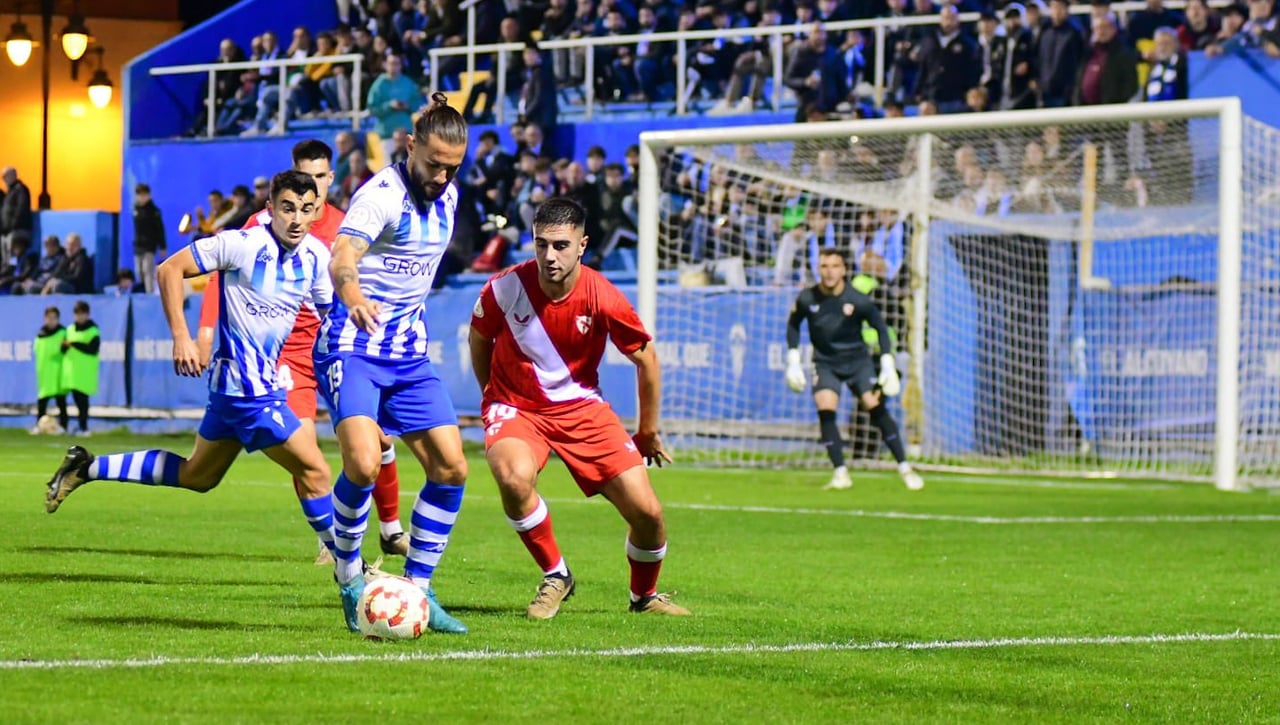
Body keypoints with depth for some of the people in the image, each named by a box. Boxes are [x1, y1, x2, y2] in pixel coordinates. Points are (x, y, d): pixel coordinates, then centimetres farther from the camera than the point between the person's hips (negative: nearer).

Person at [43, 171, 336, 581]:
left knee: (196, 476, 20)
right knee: (314, 470, -8)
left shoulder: (315, 255, 3)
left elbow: (331, 311, 17)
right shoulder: (242, 244, -16)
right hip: (248, 387, -8)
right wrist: (181, 338, -15)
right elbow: (170, 269, -9)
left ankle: (87, 468, 27)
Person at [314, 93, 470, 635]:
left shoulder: (447, 197, 7)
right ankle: (348, 575, -2)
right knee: (363, 464, -24)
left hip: (409, 353, 8)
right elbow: (343, 256, -36)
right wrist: (352, 294, -57)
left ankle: (417, 589, 11)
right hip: (353, 347, -7)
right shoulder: (383, 194, -17)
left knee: (451, 468, 0)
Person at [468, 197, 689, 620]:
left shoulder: (603, 299, -18)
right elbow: (479, 339, 6)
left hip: (581, 407, 1)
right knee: (514, 478, -35)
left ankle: (644, 596, 25)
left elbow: (645, 358, -1)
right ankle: (555, 576, -9)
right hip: (516, 406, -1)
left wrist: (648, 431, 6)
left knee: (647, 512, -8)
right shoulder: (505, 289, -18)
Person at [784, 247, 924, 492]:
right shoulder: (807, 299, -13)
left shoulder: (858, 301, -17)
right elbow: (793, 325, 6)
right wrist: (793, 361, 3)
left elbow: (880, 327, -4)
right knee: (825, 410, -19)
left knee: (876, 408, -11)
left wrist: (887, 364, -8)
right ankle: (840, 473, -11)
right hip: (825, 364, 1)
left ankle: (905, 468, -2)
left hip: (858, 361, -1)